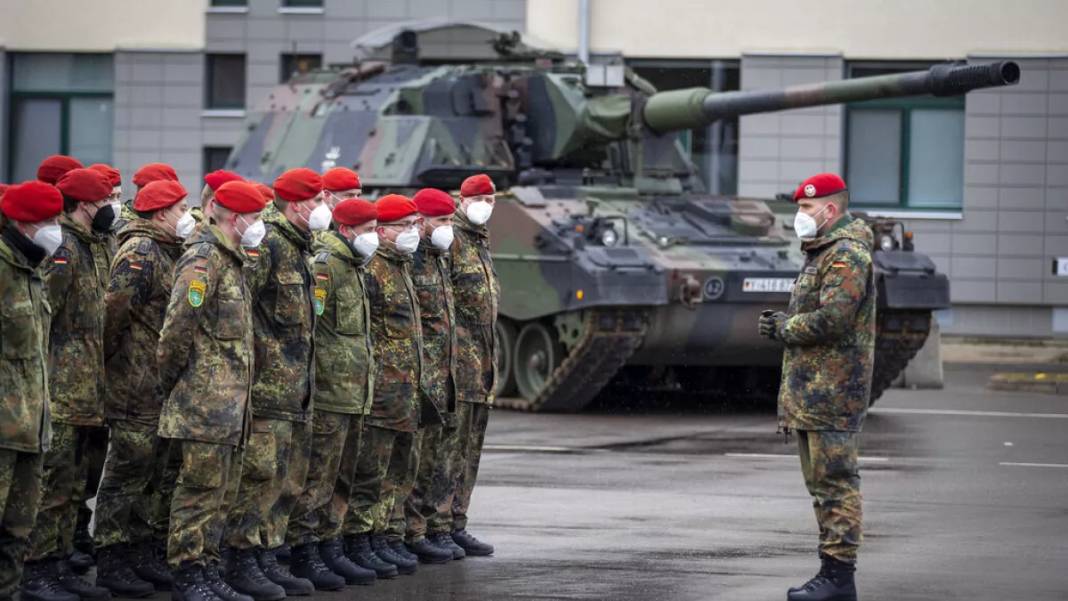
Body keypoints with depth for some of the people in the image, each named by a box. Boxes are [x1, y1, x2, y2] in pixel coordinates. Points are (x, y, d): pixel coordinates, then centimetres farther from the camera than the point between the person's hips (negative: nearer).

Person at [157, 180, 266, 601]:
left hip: (230, 401, 10)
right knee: (201, 491, -6)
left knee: (223, 494, 12)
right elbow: (178, 326, -19)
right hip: (205, 398, -10)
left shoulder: (229, 260, 18)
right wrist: (170, 381, -11)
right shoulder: (204, 259, -14)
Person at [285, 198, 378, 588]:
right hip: (330, 391, -10)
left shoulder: (352, 267, 18)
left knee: (341, 480, 14)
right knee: (317, 478, -7)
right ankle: (305, 555, -4)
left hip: (353, 395, 10)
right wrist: (310, 380, -21)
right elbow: (306, 325, -20)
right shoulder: (323, 264, -14)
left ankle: (330, 548, 20)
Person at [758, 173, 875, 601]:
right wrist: (782, 322, 11)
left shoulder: (847, 256, -14)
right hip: (811, 391, 11)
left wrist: (783, 329, -11)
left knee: (835, 481, -10)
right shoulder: (821, 252, 21)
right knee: (822, 484, 14)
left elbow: (832, 319, -24)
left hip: (832, 389, -11)